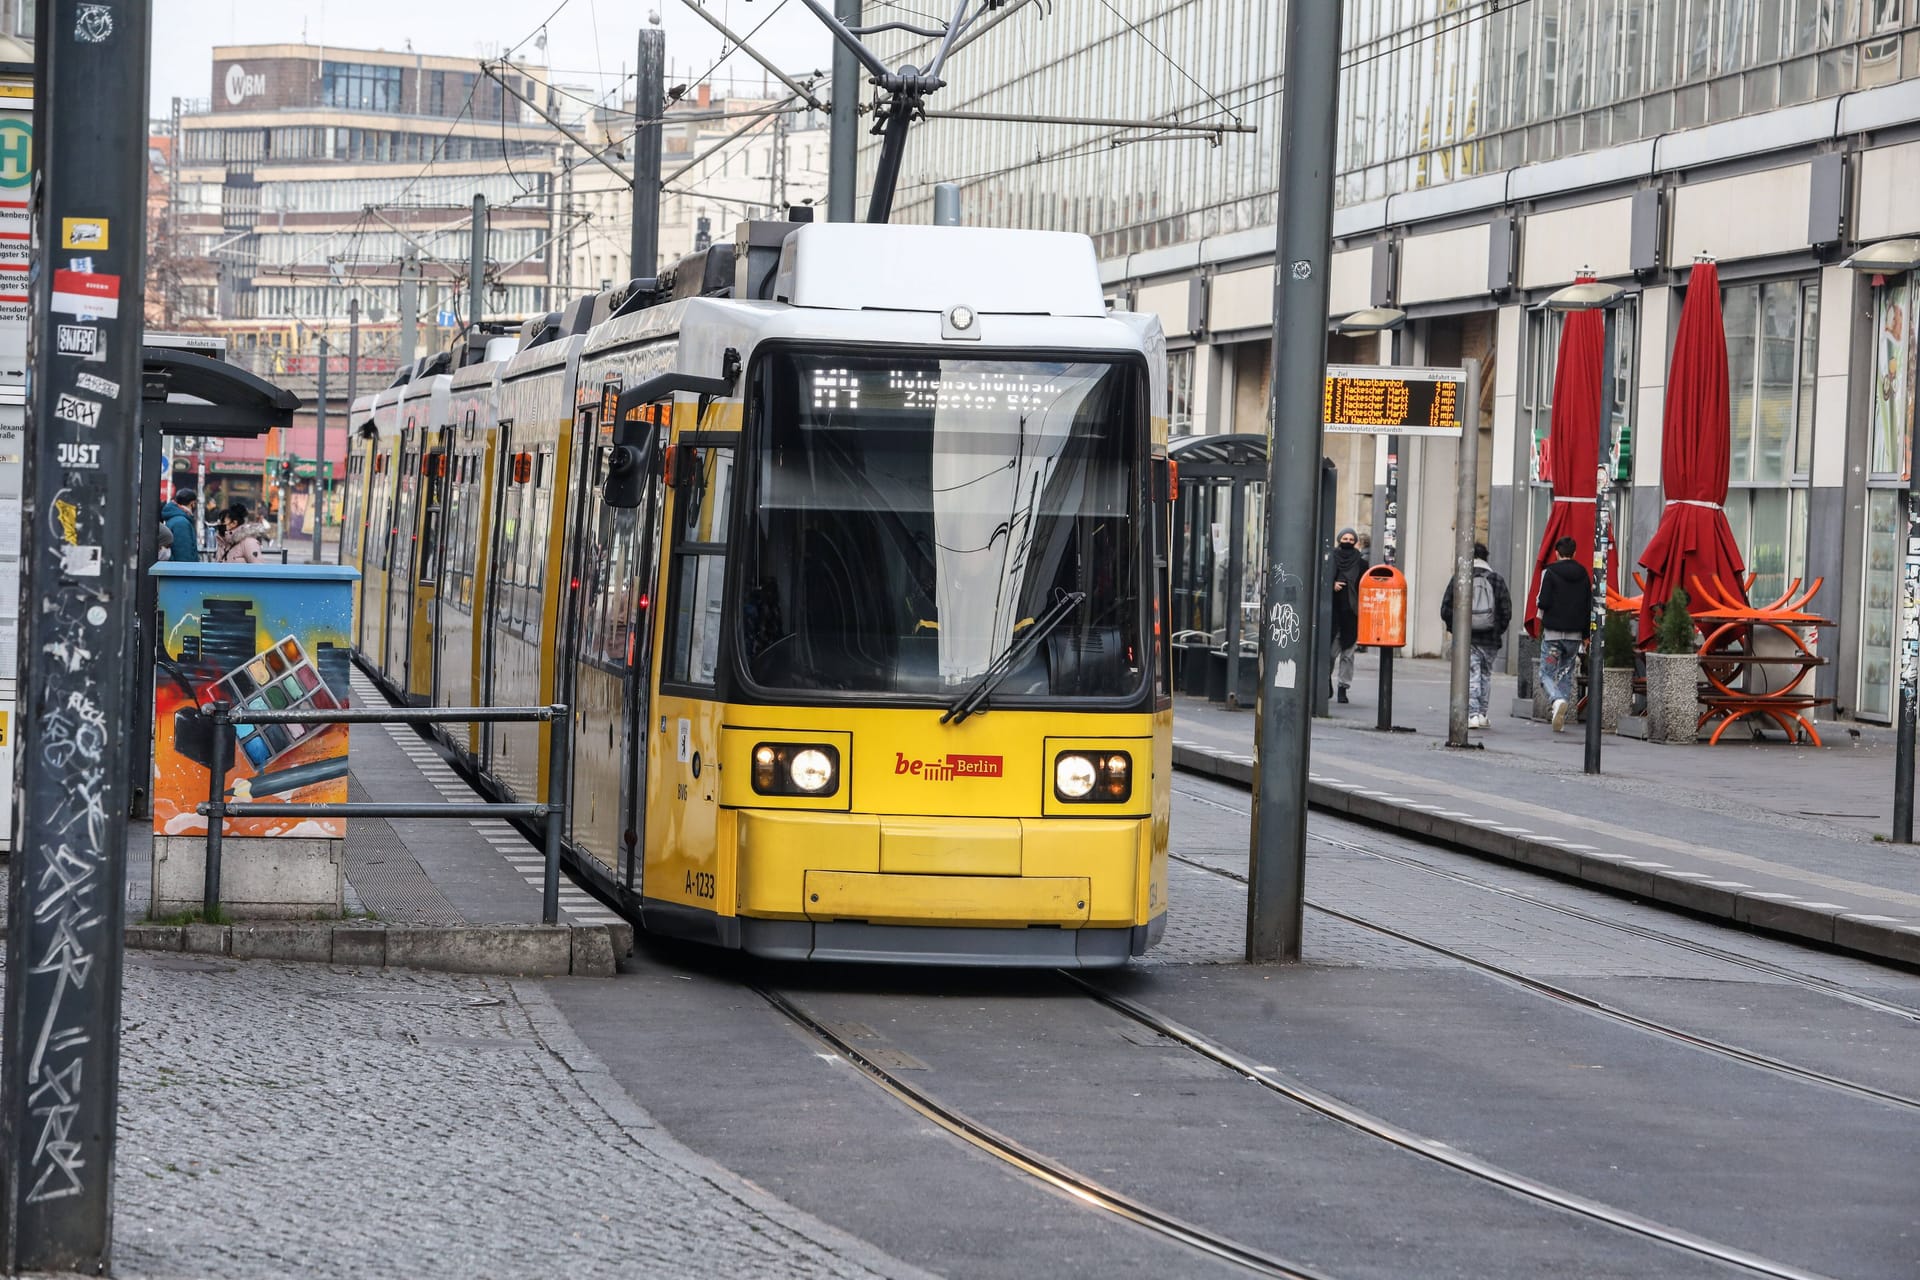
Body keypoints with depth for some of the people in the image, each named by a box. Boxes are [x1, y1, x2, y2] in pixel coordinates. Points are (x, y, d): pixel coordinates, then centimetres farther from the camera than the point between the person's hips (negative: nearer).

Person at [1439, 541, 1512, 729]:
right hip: (1490, 639, 2)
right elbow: (1506, 612, 0)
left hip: (1466, 637, -2)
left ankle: (1472, 714, -12)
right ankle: (1481, 714, 19)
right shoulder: (1497, 580, 2)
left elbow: (1446, 610, -2)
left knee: (1471, 675, -2)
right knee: (1486, 674, 16)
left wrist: (1455, 629, 12)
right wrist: (1498, 632, 13)